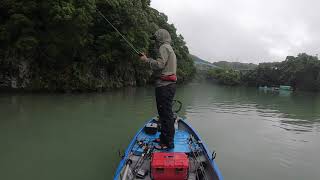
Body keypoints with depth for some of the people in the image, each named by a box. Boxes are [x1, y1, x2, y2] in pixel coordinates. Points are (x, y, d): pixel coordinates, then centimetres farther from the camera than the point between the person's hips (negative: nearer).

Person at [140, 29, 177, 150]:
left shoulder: (164, 47, -6)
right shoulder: (169, 49, 26)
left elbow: (159, 64, -18)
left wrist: (147, 59, -5)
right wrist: (149, 60, 17)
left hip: (164, 86, -11)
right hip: (169, 85, 11)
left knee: (166, 114, -8)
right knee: (166, 113, 15)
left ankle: (168, 143, -2)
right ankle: (164, 137, 25)